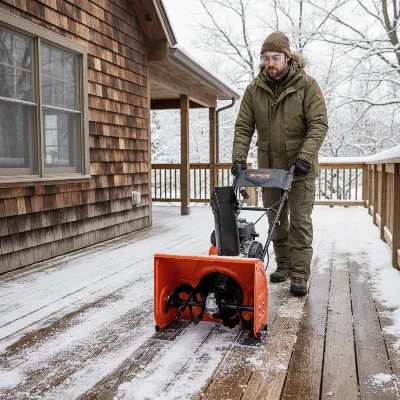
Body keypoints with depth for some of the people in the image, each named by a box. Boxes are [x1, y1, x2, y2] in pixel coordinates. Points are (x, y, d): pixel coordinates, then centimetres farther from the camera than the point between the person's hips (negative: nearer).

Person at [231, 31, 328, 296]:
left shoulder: (307, 85, -9)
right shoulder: (254, 89, 0)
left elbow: (319, 124, -13)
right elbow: (243, 127, 0)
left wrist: (305, 156, -25)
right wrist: (239, 157, -12)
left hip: (300, 168, -4)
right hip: (269, 166, 4)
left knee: (300, 222, -4)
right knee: (276, 220, 13)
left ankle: (299, 276, 3)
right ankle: (283, 265, 29)